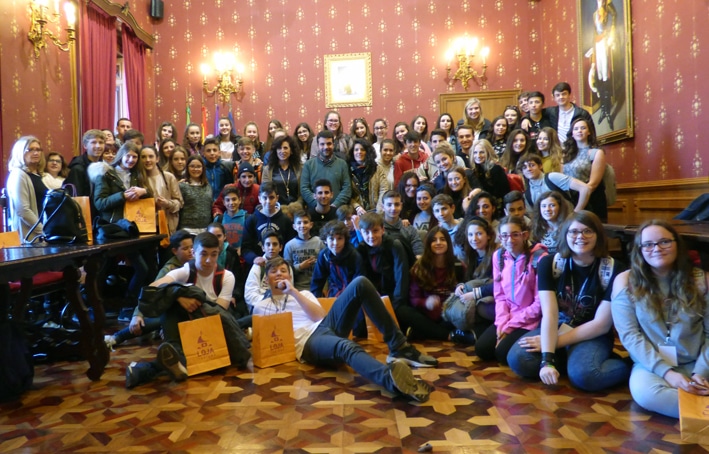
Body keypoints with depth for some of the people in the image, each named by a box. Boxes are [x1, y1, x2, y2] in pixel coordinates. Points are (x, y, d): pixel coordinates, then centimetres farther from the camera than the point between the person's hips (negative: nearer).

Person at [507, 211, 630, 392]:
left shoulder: (613, 270, -14)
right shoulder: (549, 263, -9)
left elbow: (602, 324, -13)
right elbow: (549, 314, -17)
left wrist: (555, 342, -17)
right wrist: (547, 360, -29)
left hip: (592, 337, -3)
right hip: (554, 330, 3)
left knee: (583, 375, -35)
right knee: (517, 359, -25)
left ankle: (625, 366, -5)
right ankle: (573, 360, -5)